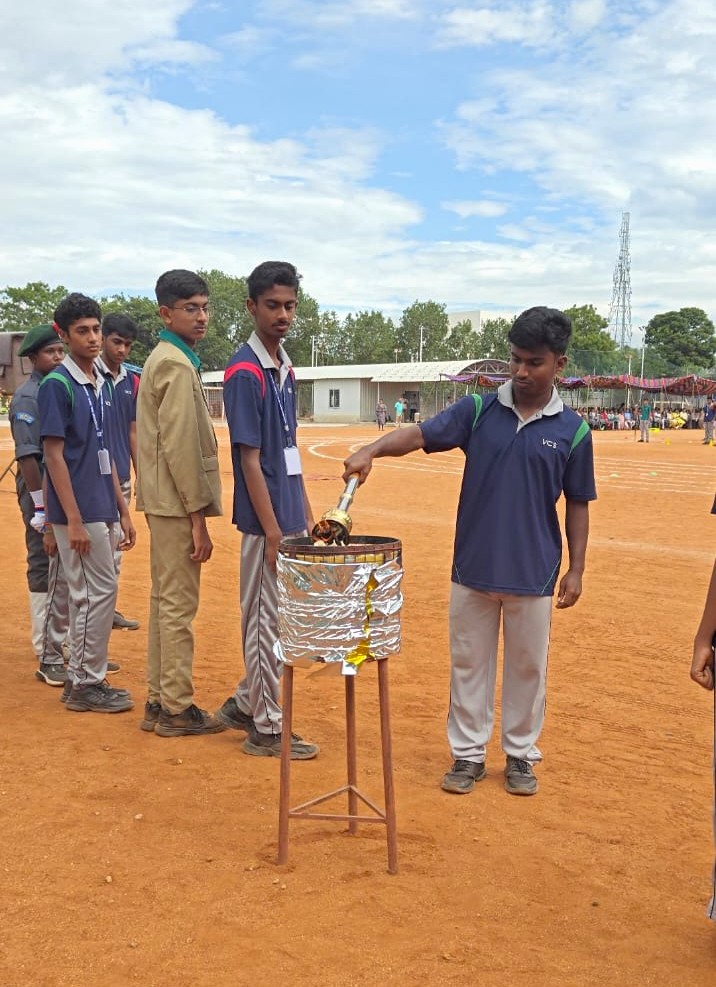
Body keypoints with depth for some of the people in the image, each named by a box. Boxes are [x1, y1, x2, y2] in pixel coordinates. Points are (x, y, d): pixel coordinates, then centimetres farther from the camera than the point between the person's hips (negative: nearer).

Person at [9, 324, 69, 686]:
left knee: (64, 574, 15)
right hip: (44, 496, -8)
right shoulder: (27, 396, -11)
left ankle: (61, 648, 27)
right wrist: (40, 506, -20)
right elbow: (27, 455, -17)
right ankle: (49, 659, 6)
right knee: (45, 572, -1)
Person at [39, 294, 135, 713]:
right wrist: (74, 520, -18)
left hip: (103, 510, 8)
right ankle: (87, 684, 8)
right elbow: (54, 456, -14)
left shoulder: (103, 384, 12)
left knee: (88, 595, 13)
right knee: (100, 592, -4)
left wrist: (123, 511, 15)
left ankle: (81, 679, 23)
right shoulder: (57, 385, -11)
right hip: (80, 512, -8)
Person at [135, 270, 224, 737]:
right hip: (177, 503, -10)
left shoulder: (164, 359, 16)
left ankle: (159, 701, 22)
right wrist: (198, 516, -18)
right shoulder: (177, 365, -14)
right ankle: (177, 708, 6)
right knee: (179, 605, -3)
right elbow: (180, 445, -20)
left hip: (164, 501, 10)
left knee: (166, 601, 14)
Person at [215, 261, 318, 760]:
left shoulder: (285, 367, 11)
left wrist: (306, 515, 15)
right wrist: (272, 531, -19)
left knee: (280, 619, 17)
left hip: (290, 517, 9)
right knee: (269, 622, 2)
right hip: (266, 520, -9)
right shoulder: (245, 372, -14)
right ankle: (267, 729, 15)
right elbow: (249, 459, -17)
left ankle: (245, 704, 32)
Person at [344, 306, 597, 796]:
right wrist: (373, 449, -30)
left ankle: (521, 755, 30)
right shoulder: (478, 410, -1)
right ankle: (468, 755, 26)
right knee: (469, 662, 11)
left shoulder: (573, 430, -2)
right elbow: (419, 434, -12)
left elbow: (578, 503, 3)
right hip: (473, 568, 1)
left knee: (528, 666, 12)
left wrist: (577, 568, 0)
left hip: (534, 573, -1)